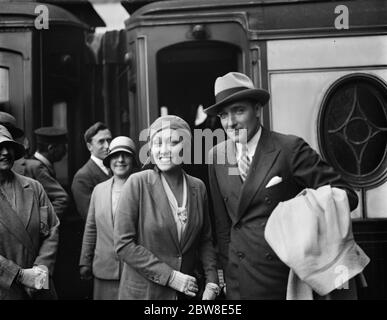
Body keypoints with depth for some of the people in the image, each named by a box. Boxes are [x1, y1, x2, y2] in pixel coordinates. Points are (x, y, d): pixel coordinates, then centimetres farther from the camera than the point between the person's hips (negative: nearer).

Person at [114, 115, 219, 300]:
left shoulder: (198, 187, -1)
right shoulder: (138, 183, -13)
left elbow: (205, 240, 6)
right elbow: (123, 244, -15)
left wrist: (211, 282, -7)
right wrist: (170, 276, -17)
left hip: (189, 291, 4)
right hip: (144, 291, -3)